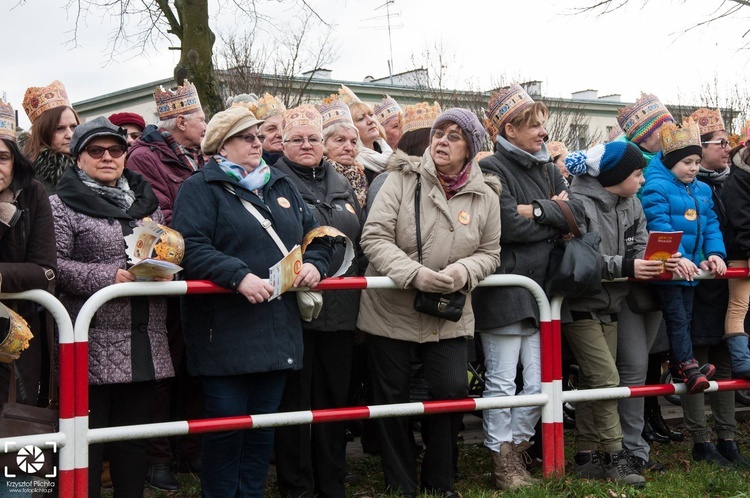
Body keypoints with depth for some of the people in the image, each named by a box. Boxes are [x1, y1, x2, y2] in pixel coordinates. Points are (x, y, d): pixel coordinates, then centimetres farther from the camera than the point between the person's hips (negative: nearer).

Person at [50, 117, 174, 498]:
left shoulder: (145, 201, 17)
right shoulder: (63, 204, -1)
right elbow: (54, 265, -10)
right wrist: (109, 277, -19)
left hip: (144, 343, 5)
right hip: (93, 345, -5)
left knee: (135, 436, 11)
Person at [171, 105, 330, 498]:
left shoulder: (281, 186, 18)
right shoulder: (201, 188, -3)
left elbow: (316, 236, 20)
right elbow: (191, 246, -16)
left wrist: (314, 263, -1)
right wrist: (238, 276, -26)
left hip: (278, 330, 6)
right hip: (226, 331, -6)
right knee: (226, 424, -3)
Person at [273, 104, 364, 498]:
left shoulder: (340, 184, 16)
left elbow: (359, 235, 20)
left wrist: (356, 277, 11)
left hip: (340, 306, 5)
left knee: (335, 397, 12)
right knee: (295, 399, 2)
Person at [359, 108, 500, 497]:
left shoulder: (485, 197, 1)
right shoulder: (402, 180, -7)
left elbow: (489, 253, 5)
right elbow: (374, 237, -13)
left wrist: (463, 271, -18)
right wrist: (415, 274, -26)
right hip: (391, 310, -1)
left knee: (452, 390, -6)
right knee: (393, 398, 6)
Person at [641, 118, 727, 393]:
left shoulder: (702, 191, 13)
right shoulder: (657, 187, -12)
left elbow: (711, 226, 12)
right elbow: (658, 225, -22)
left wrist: (715, 253, -5)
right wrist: (676, 256, -30)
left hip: (691, 268, 8)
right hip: (666, 267, -8)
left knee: (685, 317, 13)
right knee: (677, 318, -6)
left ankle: (677, 366, 21)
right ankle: (688, 366, -9)